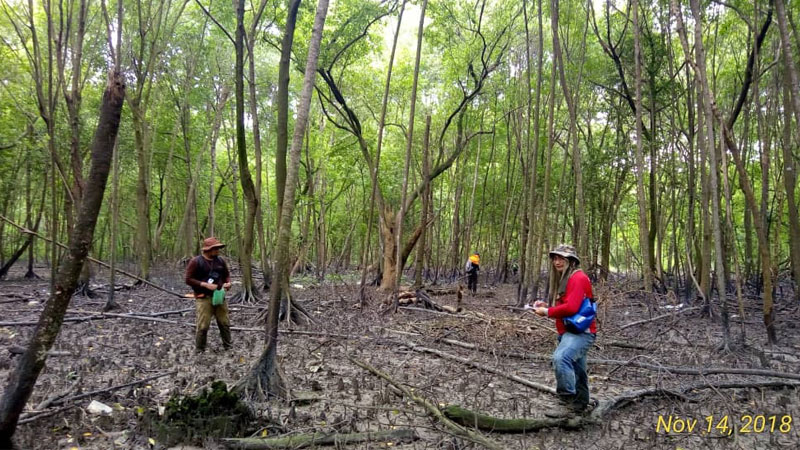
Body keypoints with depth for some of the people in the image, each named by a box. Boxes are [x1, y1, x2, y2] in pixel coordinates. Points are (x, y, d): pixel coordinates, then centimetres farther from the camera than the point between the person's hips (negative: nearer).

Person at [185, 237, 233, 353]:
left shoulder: (220, 261, 8)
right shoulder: (196, 261, -6)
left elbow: (227, 274, 20)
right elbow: (189, 279, -8)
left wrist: (228, 282, -2)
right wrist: (205, 285, -18)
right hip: (204, 299, -5)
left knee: (225, 323, 10)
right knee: (203, 326, -6)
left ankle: (228, 347, 23)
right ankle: (199, 351, 9)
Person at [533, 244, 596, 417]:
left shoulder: (578, 278, -15)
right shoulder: (563, 279, 15)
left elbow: (571, 307, -26)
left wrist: (547, 312, -17)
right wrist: (545, 306, 0)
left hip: (580, 331, -11)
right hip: (569, 331, 11)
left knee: (560, 358, -30)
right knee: (575, 370, 21)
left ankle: (567, 402, -24)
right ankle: (580, 404, 37)